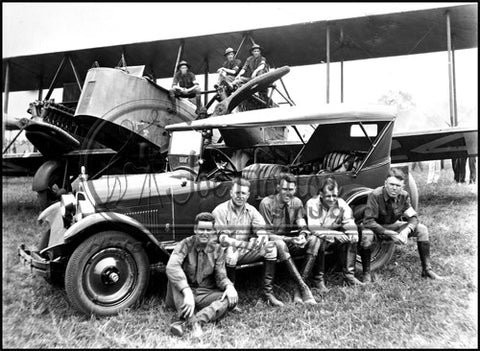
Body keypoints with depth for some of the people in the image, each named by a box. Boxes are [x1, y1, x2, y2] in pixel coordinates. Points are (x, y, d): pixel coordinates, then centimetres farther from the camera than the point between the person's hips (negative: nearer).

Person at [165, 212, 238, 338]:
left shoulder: (218, 250, 1)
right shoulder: (186, 245, -11)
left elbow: (221, 276, -2)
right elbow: (171, 266, -30)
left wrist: (229, 286, -27)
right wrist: (187, 292, -43)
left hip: (204, 295, 3)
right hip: (182, 295, -2)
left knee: (232, 298, -23)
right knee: (174, 273, -29)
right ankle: (190, 318, -40)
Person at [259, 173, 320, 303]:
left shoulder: (297, 202, 3)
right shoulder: (267, 203, -13)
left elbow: (302, 226, 1)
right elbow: (266, 233, -15)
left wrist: (302, 236, -24)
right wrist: (290, 239, -27)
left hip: (290, 242, 5)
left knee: (314, 240, -21)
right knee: (279, 243, -39)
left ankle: (298, 292, -26)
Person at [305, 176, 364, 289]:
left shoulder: (341, 204, -5)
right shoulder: (312, 204, -20)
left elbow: (350, 224, -8)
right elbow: (315, 229, -27)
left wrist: (352, 233, -32)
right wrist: (337, 235, -32)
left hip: (335, 238, 5)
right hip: (317, 238, -5)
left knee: (351, 240, -17)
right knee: (318, 242, -34)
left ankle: (349, 275, -4)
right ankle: (319, 279, -18)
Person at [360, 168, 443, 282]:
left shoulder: (404, 196, -10)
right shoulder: (375, 195, -27)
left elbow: (414, 217, -8)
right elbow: (368, 222, -30)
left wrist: (406, 231, -30)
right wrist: (391, 234, -34)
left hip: (394, 226, 5)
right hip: (377, 229, -5)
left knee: (422, 229, -11)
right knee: (366, 235, -38)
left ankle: (427, 269, 1)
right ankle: (366, 274, -22)